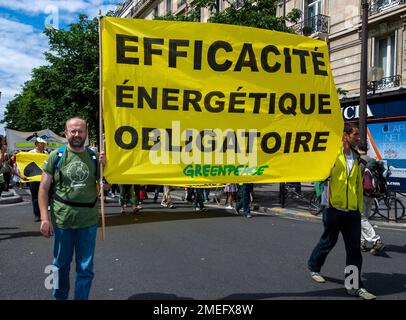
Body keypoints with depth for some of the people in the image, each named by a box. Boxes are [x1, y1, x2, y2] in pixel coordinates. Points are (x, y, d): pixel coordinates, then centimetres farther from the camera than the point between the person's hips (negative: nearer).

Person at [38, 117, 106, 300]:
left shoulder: (94, 157, 2)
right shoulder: (56, 156, -2)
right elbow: (43, 188, -2)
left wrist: (105, 165, -8)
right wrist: (44, 218, -9)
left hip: (88, 221, 1)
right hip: (62, 219, -1)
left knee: (85, 268, 8)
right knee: (61, 264, 15)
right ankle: (59, 297, 37)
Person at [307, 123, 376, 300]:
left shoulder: (356, 158, 14)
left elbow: (359, 184, 18)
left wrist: (360, 207, 17)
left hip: (352, 211, 5)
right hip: (334, 208, -5)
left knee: (355, 248, 4)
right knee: (328, 242, 9)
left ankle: (354, 285, 13)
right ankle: (313, 267, 34)